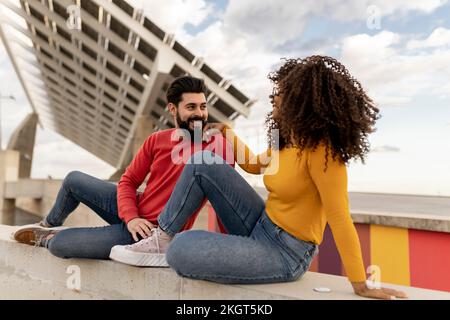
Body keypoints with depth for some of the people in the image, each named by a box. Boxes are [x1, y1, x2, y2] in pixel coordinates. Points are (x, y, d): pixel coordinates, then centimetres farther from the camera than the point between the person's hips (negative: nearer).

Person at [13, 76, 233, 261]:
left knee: (58, 245, -8)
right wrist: (130, 217, -14)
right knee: (73, 179, 18)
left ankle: (47, 239, 31)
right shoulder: (156, 140, -1)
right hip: (133, 215, 6)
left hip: (154, 234, -6)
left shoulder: (218, 145, -17)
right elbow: (128, 181, 2)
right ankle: (49, 225, 47)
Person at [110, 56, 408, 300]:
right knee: (204, 164, -1)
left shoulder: (321, 150, -24)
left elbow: (340, 220, -22)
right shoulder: (288, 140, 4)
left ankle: (169, 252, 12)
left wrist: (361, 286, -16)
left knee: (181, 251, -26)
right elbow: (255, 165, 20)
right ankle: (162, 240, 6)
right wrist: (227, 132, 15)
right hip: (262, 227, 8)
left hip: (285, 253, -8)